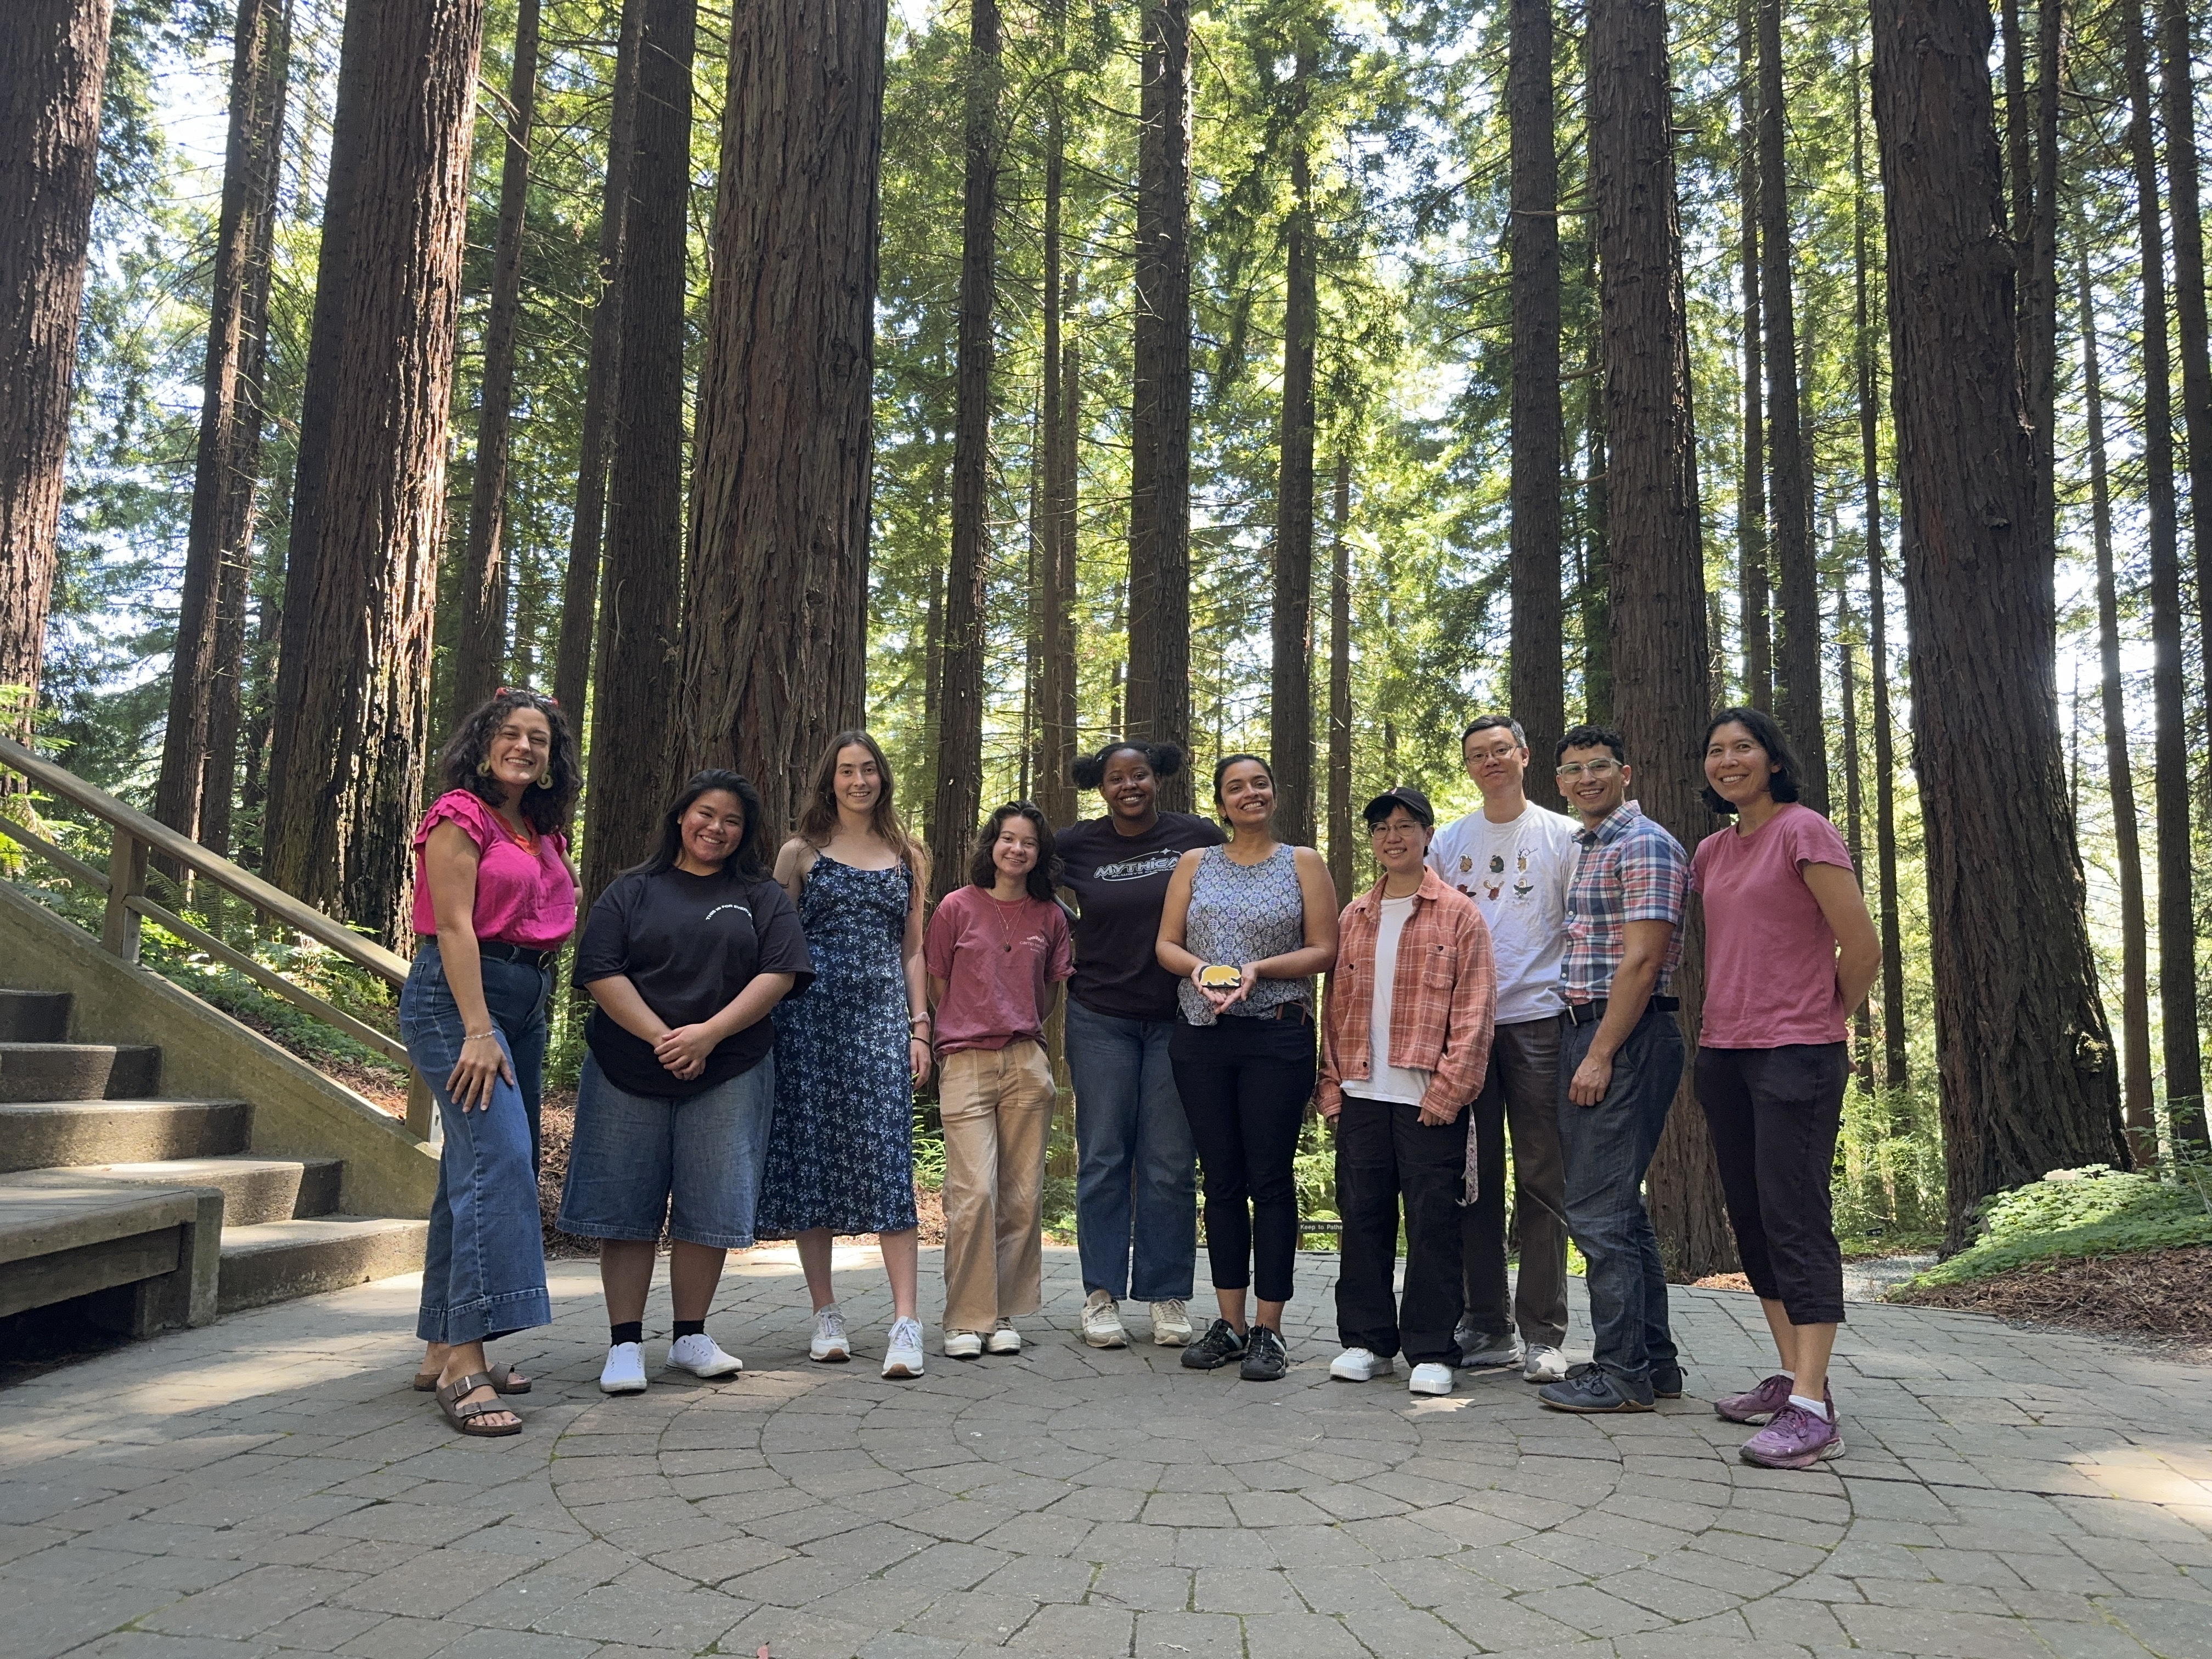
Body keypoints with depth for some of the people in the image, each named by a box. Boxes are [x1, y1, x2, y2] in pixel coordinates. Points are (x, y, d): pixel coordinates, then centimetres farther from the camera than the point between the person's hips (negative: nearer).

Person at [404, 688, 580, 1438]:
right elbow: (453, 926, -13)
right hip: (456, 995, -8)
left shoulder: (541, 832, 18)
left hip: (525, 1001, 8)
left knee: (476, 1171, 10)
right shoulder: (460, 815, -4)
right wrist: (478, 1031, -19)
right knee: (497, 1159, -20)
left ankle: (444, 1352, 17)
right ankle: (466, 1370, -22)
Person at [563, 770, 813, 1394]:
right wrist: (661, 1038, -14)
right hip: (628, 1073, 0)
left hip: (729, 1074, 1)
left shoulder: (761, 896, 11)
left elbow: (780, 973, -1)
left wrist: (710, 1033, -13)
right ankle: (625, 1344, 9)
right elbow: (601, 974, -2)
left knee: (709, 1209, 2)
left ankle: (691, 1337, 15)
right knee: (626, 1207, 1)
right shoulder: (632, 891, 8)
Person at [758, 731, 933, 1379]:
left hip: (882, 1016, 0)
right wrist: (773, 1026, -2)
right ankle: (826, 1314, 11)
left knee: (887, 1154, -9)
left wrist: (919, 1027, 5)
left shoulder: (907, 856, 14)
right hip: (810, 1014, 0)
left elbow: (913, 949, 14)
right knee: (811, 1156, 1)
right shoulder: (800, 852, 8)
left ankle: (906, 1320, -12)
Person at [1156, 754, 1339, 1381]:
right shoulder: (1194, 865, 13)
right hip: (1202, 1038, 3)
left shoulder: (1303, 864, 6)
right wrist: (1199, 968, -11)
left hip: (1278, 1037, -3)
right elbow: (1166, 944, 10)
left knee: (1270, 1178, -3)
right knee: (1221, 1178, 7)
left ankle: (1268, 1329, 5)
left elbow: (1325, 950, 1)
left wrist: (1258, 969, -13)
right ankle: (1230, 1322, 16)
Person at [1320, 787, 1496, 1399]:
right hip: (1362, 1095, 4)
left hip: (1429, 1099, -4)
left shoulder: (1458, 914, 1)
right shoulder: (1352, 918, 14)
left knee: (1433, 1222, 1)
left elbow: (1474, 1010, -5)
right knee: (1363, 1218, 9)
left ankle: (1432, 1352, 11)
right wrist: (1331, 1085, 7)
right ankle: (1365, 1339, 20)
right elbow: (1337, 1006, 15)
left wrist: (1448, 1089, -12)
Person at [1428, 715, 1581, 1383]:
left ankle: (1541, 1334, 7)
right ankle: (1487, 1327, 16)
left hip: (1538, 1022, -3)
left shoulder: (1563, 836, 5)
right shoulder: (1448, 841, 13)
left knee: (1542, 1179, -1)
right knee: (1474, 1177, 7)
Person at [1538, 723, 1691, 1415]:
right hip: (1584, 1031, 10)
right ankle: (1653, 1360, 22)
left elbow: (1642, 959, -17)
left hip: (1625, 1039, -10)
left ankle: (1623, 1371, 0)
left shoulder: (1645, 846, -10)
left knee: (1599, 1208, -8)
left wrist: (1600, 1055, -19)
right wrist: (1583, 1049, 15)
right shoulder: (1587, 849, 20)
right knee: (1619, 1205, 13)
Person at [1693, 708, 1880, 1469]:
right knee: (1752, 1219, 11)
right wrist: (1729, 1019, 14)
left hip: (1794, 1055, -8)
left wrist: (1824, 1020, 1)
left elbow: (1862, 947, -10)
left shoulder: (1804, 832, -8)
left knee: (1795, 1218, -11)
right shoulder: (1712, 851, 13)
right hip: (1724, 1055, 8)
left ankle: (1812, 1410, -10)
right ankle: (1792, 1376, 21)